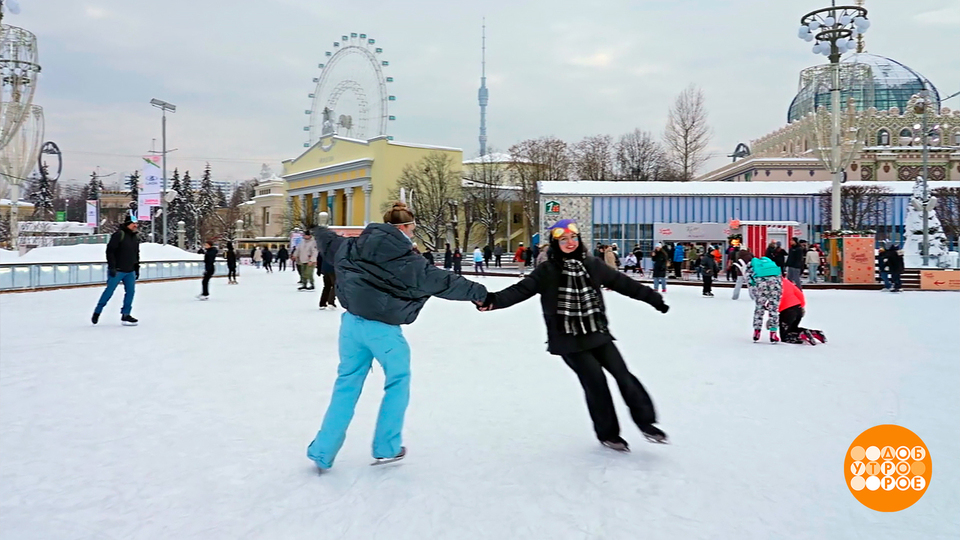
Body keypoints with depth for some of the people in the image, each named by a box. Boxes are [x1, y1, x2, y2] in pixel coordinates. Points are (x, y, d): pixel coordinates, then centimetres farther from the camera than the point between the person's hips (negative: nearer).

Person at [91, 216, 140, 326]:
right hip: (117, 270, -7)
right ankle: (97, 312, 15)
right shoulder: (119, 235, -13)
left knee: (130, 291, 1)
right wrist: (111, 267, -19)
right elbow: (110, 250, -16)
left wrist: (137, 268, 19)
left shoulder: (135, 238, 11)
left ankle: (125, 315, 7)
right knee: (109, 291, -1)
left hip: (130, 271, 7)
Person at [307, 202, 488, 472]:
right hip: (383, 329, -5)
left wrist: (320, 230, 48)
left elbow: (329, 243, 25)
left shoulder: (353, 247, 5)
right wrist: (479, 293, 6)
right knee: (397, 382, 16)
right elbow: (444, 282, -5)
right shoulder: (407, 261, -11)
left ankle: (322, 451, 16)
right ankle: (386, 448, 22)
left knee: (346, 385, 15)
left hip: (352, 323, 5)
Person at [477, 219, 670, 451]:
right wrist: (494, 300, -33)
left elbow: (624, 283, 6)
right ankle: (608, 433, 17)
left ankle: (645, 422, 21)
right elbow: (521, 290, -17)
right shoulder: (548, 271, -8)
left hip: (597, 333, 3)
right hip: (568, 339, -3)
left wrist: (654, 299, 9)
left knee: (623, 374, 3)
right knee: (595, 381, -3)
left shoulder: (592, 265, 1)